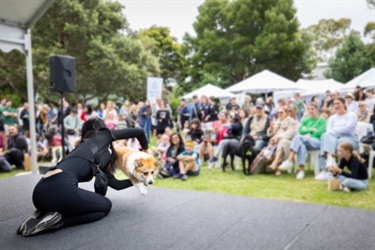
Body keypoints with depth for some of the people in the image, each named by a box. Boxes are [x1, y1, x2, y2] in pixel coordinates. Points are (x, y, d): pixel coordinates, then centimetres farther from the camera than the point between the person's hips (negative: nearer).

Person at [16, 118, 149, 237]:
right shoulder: (104, 135, 18)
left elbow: (115, 184, 33)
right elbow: (138, 131, 25)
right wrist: (145, 149, 44)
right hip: (60, 188, -8)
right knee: (105, 205, 18)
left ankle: (43, 214, 12)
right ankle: (57, 220, -4)